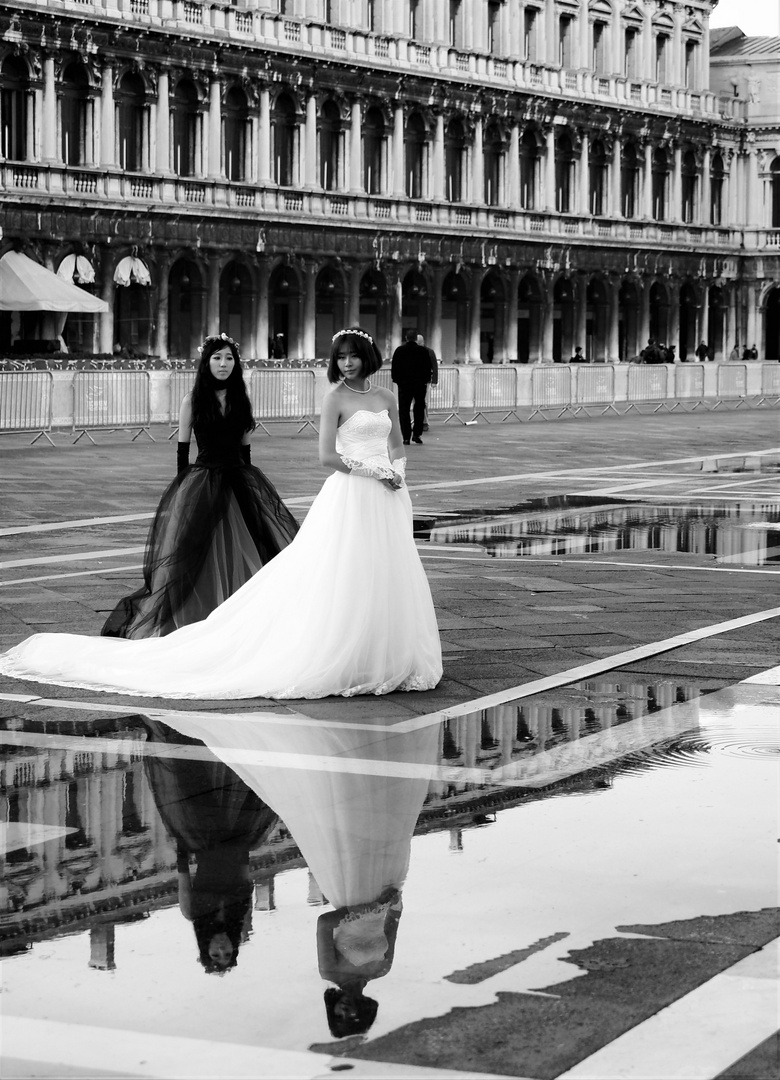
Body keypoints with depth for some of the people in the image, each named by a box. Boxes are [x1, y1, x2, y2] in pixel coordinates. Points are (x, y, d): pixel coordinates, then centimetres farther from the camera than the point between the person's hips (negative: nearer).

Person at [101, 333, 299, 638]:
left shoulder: (240, 400, 8)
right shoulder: (193, 401, -1)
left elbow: (245, 449, 12)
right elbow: (182, 450, 1)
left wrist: (249, 482, 12)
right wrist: (183, 486, -2)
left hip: (239, 480, 3)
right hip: (202, 480, -3)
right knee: (198, 555, -2)